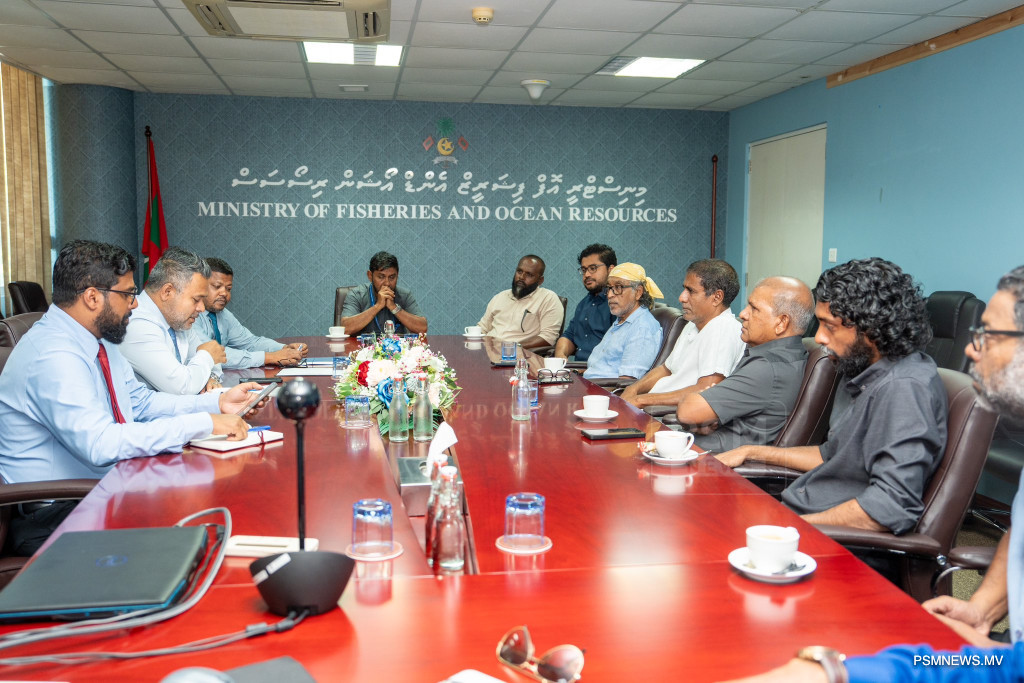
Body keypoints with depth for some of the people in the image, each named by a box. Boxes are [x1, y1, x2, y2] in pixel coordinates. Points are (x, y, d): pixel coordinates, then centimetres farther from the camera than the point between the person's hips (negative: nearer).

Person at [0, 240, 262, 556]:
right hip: (53, 517, -9)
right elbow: (101, 445, -33)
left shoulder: (100, 340, 8)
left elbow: (141, 401, 15)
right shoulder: (53, 356, -24)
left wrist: (217, 402, 2)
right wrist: (204, 423, -30)